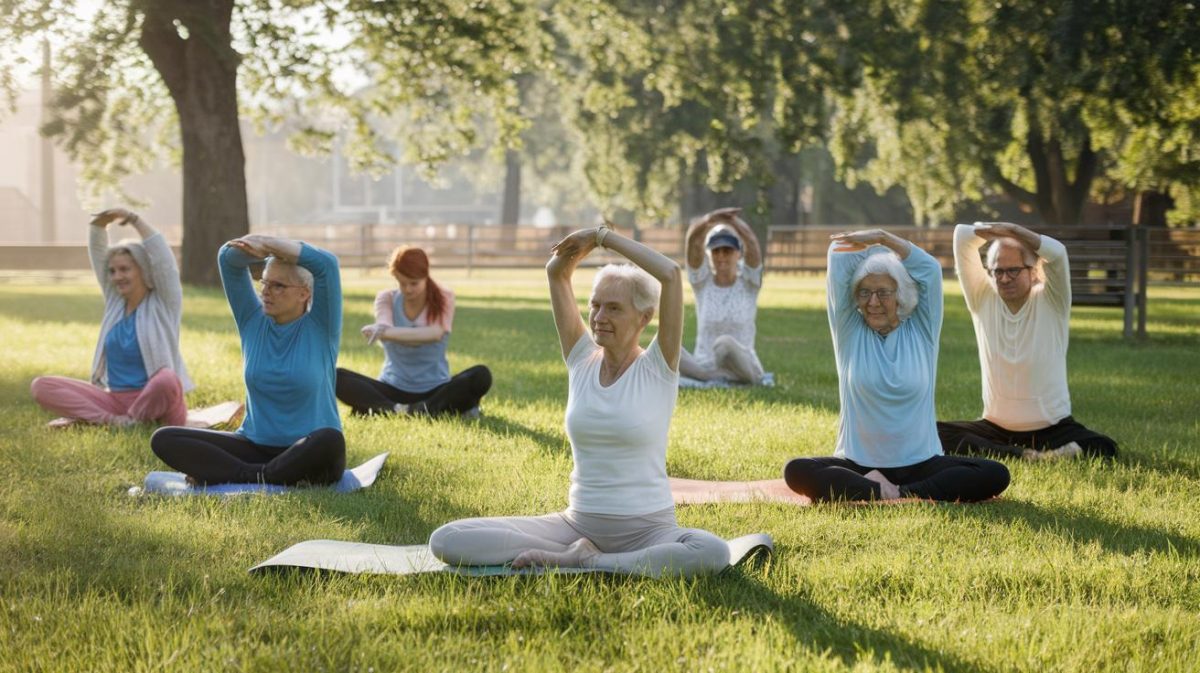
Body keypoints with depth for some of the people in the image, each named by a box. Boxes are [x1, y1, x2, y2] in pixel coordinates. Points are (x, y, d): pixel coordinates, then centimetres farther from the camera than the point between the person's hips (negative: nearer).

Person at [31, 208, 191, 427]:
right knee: (40, 386, -11)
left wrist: (133, 219, -17)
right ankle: (112, 420, -23)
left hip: (153, 400, -5)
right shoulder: (115, 300, 13)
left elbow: (163, 258, -15)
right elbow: (98, 255, 10)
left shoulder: (163, 303, -2)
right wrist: (99, 224, -8)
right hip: (115, 399, 5)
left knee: (167, 380, -42)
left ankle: (132, 421, -15)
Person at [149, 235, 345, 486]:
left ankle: (248, 478, -23)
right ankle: (266, 477, -25)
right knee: (164, 439, -14)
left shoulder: (320, 327, -3)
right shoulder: (253, 321, 8)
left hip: (307, 454, -4)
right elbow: (228, 259, 0)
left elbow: (326, 263, -18)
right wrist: (259, 249, -21)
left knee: (330, 441, -41)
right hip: (255, 446, 4)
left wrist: (269, 243, -17)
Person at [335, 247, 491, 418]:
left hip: (435, 389, -1)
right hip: (393, 389, 1)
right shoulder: (387, 299, -1)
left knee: (481, 376, -30)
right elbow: (384, 326, -23)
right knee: (336, 377, -22)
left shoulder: (443, 298, -4)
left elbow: (435, 333, -26)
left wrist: (386, 332, -41)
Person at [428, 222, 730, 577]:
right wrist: (588, 242, -8)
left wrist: (604, 235, -9)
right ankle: (577, 553, -13)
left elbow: (671, 274, -16)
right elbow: (556, 272, 8)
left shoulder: (657, 368, -3)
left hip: (647, 529, -3)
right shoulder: (582, 360, 8)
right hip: (578, 523, 3)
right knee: (445, 540, -13)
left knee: (712, 552, -39)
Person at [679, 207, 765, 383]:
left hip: (744, 368, -2)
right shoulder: (701, 281, 5)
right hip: (704, 368, 2)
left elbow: (752, 242, -16)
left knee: (725, 343, -37)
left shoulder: (748, 283, 3)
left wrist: (732, 221, -31)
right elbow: (693, 241, -12)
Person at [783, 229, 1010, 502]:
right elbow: (839, 260, 0)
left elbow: (929, 268, -2)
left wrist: (882, 237, -2)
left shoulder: (921, 330, 6)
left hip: (920, 463, 1)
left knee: (995, 475, -25)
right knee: (796, 472, -30)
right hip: (858, 463, -1)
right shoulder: (849, 329, 5)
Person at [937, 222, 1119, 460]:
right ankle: (1026, 456, -30)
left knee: (1104, 448, -29)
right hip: (995, 427, 2)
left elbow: (1057, 252, -22)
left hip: (1053, 428, -2)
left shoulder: (1051, 302, -4)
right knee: (934, 434, -25)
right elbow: (962, 236, -4)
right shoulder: (983, 299, 1)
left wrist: (1012, 230, -15)